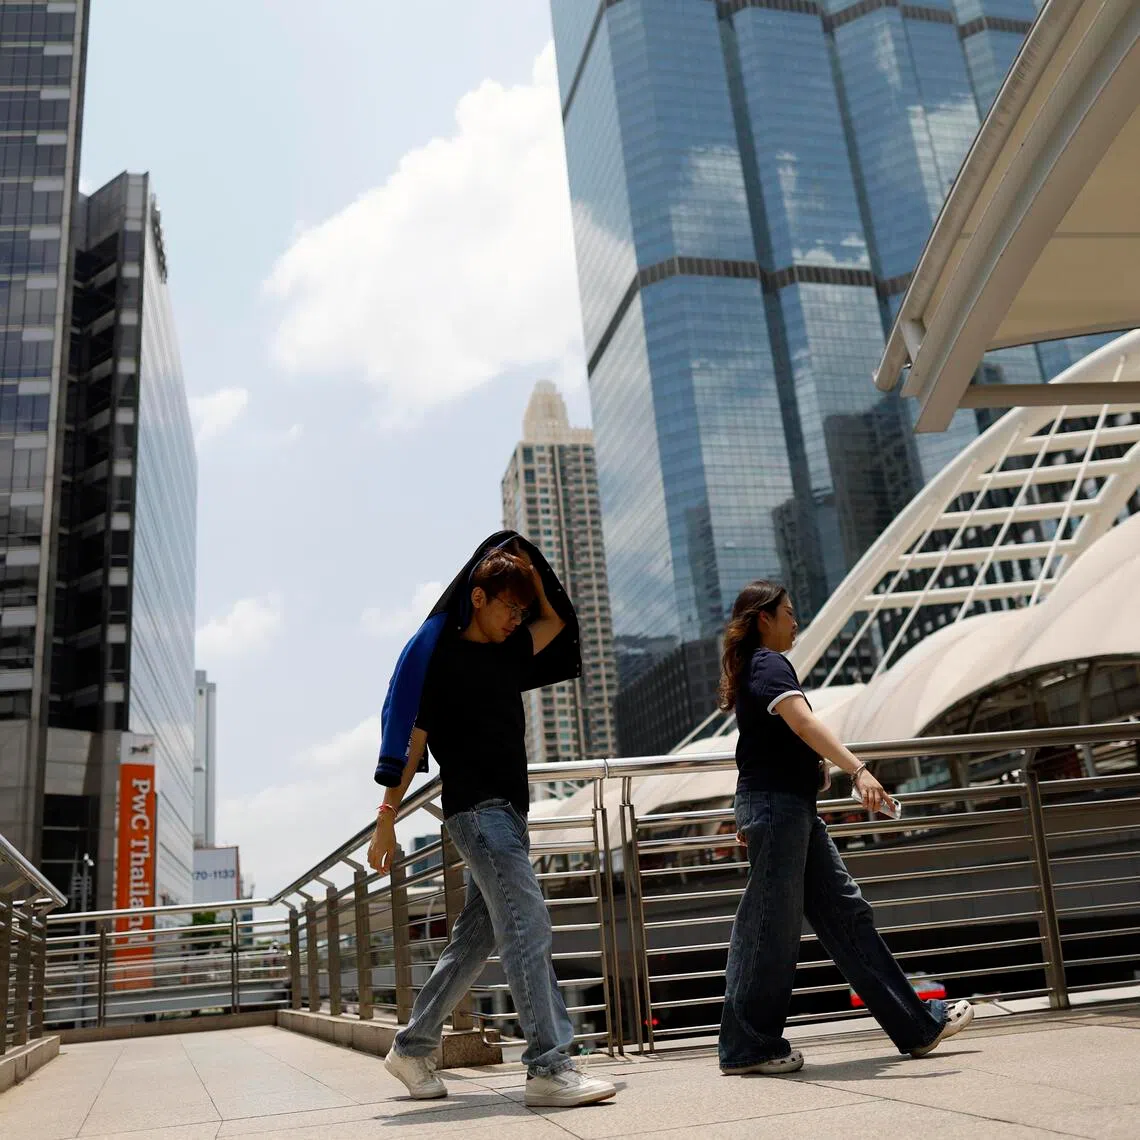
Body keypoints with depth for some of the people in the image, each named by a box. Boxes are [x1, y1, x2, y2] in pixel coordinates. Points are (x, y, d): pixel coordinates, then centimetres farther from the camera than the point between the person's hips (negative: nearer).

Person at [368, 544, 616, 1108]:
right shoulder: (442, 657, -5)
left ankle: (412, 1048, 23)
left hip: (508, 812, 8)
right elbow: (411, 739, -7)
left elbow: (556, 620, 29)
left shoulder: (508, 654, 16)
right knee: (527, 925, -15)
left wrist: (530, 569, 15)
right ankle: (549, 1067, -13)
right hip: (477, 809, -8)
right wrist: (387, 817, -9)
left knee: (475, 938, 11)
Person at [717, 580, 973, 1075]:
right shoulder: (770, 664, -12)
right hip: (776, 804, -10)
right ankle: (746, 1049, 7)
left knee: (845, 913, 10)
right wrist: (857, 769, -40)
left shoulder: (752, 668, 20)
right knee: (772, 924, -4)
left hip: (793, 810, 10)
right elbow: (803, 722, -29)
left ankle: (918, 1024, 15)